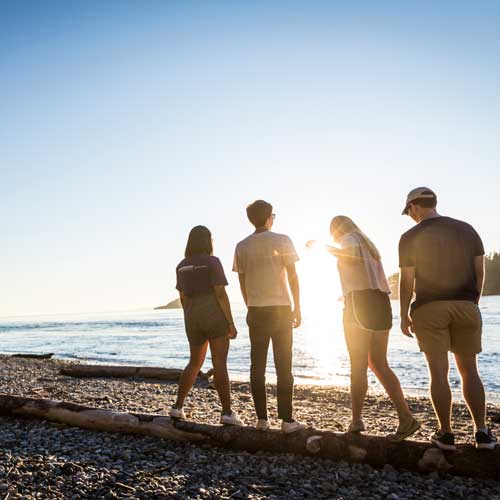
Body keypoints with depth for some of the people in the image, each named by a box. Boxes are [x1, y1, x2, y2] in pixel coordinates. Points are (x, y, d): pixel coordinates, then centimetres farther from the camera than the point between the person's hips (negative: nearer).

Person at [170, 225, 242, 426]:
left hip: (193, 317, 6)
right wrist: (231, 323, -11)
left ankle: (177, 407, 17)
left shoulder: (182, 266, 11)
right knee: (220, 363, -6)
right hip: (214, 315, -6)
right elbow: (220, 294, -13)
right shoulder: (212, 262, -7)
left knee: (195, 363, 17)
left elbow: (183, 298, 13)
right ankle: (227, 412, -7)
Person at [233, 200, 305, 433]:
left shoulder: (242, 246, 5)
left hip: (256, 311, 3)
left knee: (257, 366, 8)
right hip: (281, 309, -3)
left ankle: (262, 418, 11)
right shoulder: (282, 241, -4)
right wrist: (297, 308, 1)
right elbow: (292, 277, -5)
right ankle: (287, 420, 3)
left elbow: (242, 282, 8)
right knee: (283, 366, 2)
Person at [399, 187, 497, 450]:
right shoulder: (467, 229, 7)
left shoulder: (411, 237, -4)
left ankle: (446, 433, 7)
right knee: (469, 370, 12)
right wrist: (474, 302, 16)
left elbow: (406, 282, -7)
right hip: (465, 307, 4)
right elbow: (480, 271, 6)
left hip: (430, 309, -3)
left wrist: (404, 315, 1)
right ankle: (482, 433, 11)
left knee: (438, 371, 2)